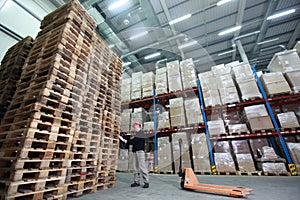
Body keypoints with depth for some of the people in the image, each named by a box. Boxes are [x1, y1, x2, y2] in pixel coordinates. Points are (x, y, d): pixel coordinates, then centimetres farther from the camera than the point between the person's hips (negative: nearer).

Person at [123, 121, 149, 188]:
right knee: (135, 167, 4)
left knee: (142, 166, -10)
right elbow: (134, 142, 16)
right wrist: (126, 141, 5)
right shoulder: (137, 134, 23)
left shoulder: (141, 132, -1)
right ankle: (136, 182, 10)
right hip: (135, 151, 8)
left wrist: (127, 141, -5)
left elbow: (135, 140, -12)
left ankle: (146, 182, -4)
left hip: (140, 151, -8)